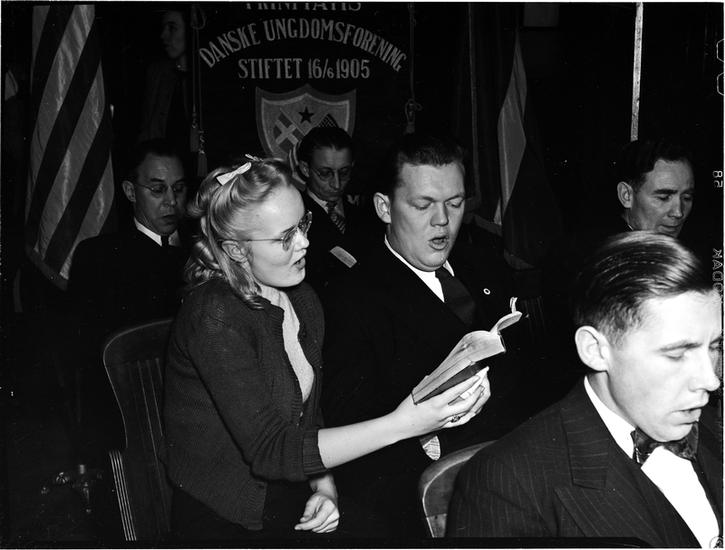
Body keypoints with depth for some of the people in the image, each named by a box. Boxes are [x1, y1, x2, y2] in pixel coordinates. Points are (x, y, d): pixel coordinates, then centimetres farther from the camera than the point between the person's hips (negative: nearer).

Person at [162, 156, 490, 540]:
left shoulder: (303, 301, 4)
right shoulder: (214, 316, -20)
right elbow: (270, 450, -24)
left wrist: (324, 485, -5)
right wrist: (400, 425, -28)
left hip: (296, 497, 6)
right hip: (227, 520, -6)